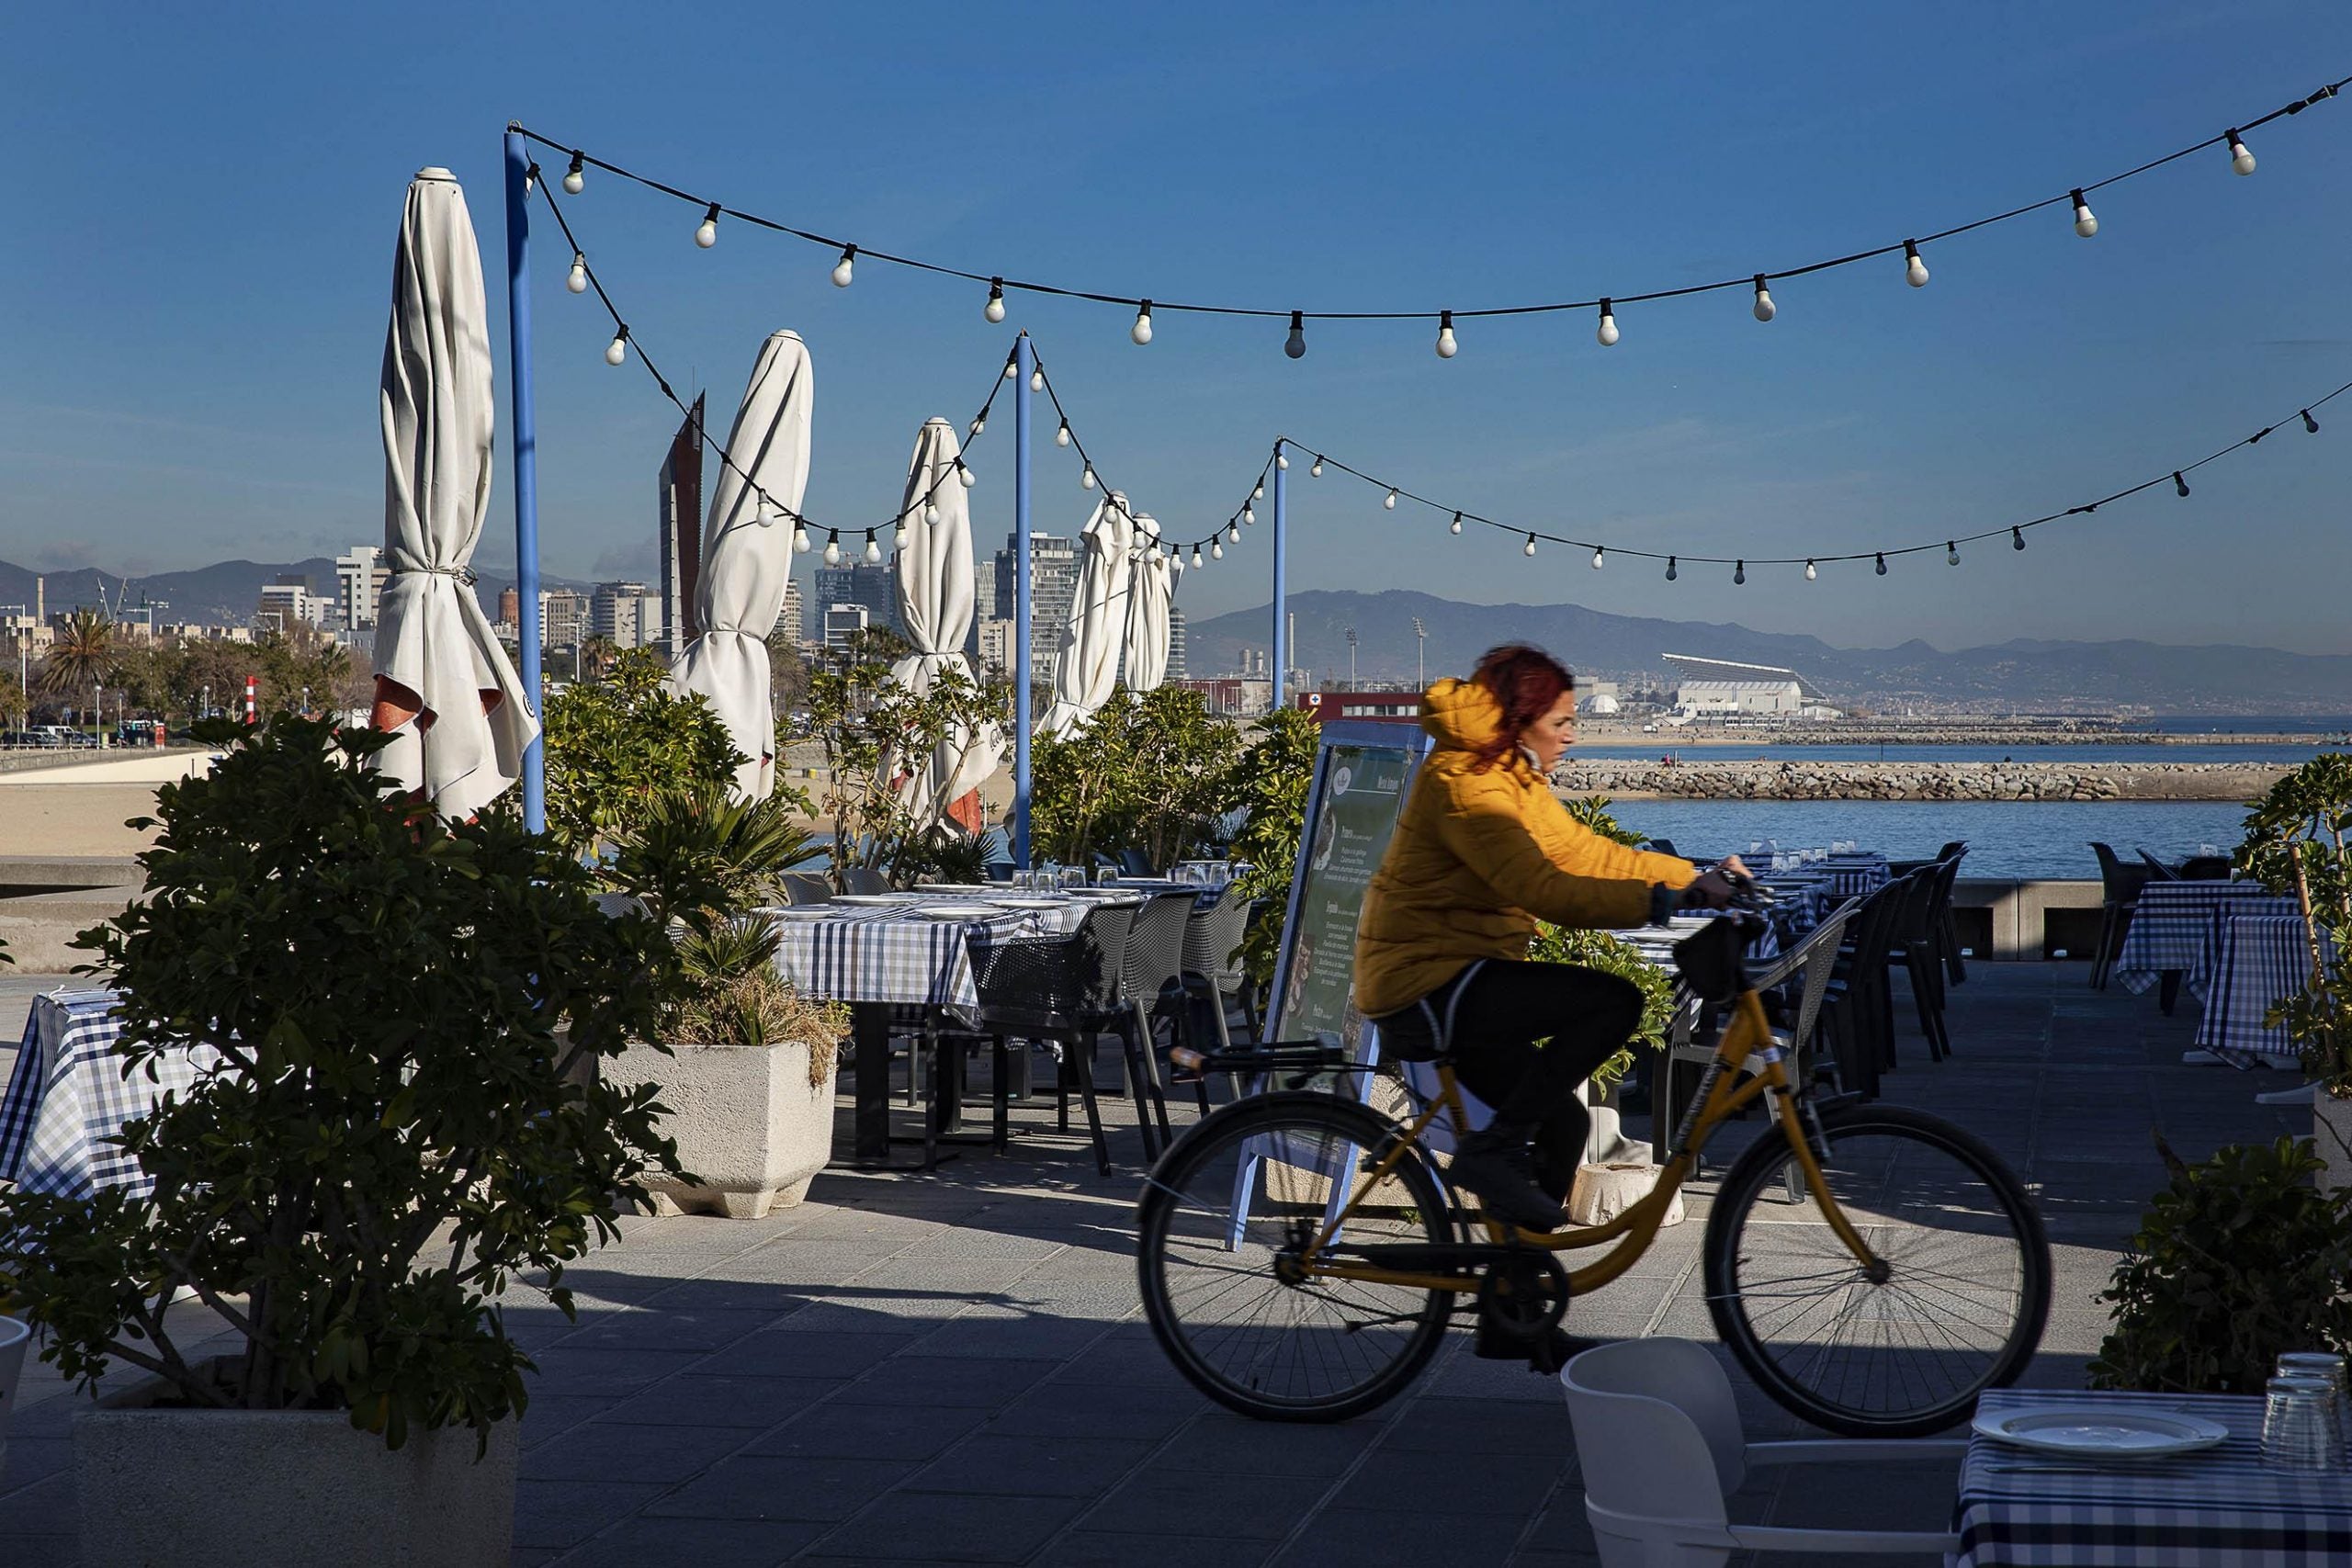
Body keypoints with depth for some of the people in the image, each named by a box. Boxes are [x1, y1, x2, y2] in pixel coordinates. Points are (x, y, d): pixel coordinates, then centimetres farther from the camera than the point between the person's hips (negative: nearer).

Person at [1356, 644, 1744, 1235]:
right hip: (1428, 985, -11)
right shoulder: (1462, 784, -18)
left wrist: (1699, 876, 12)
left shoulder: (1516, 779, 15)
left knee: (1562, 1123, 14)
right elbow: (1544, 891, -30)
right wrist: (1666, 899, -35)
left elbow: (1586, 852, 18)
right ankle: (1493, 1151, -16)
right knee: (1614, 1002, -21)